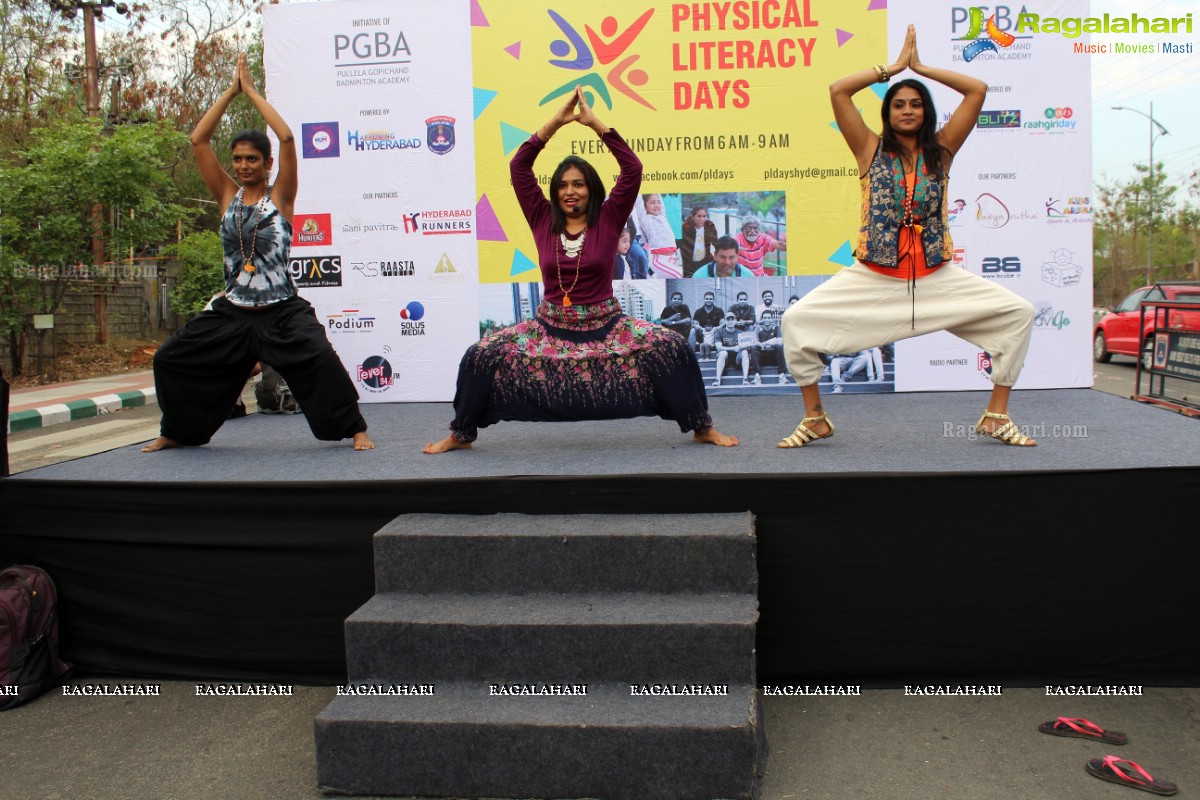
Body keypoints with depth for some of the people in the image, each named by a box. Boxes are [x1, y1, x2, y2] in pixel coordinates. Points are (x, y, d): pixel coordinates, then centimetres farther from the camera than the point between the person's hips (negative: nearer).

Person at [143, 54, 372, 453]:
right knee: (170, 359, 5)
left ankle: (355, 429, -14)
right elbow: (198, 140, 3)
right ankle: (178, 432, 25)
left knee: (320, 358, -27)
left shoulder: (280, 196, -1)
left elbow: (287, 138, -13)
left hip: (282, 311, -4)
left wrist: (251, 90, -4)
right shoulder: (228, 196, 8)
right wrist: (231, 91, 3)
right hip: (232, 312, 5)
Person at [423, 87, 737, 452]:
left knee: (672, 347, -19)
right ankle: (461, 434, 10)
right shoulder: (543, 221, 3)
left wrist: (595, 123, -13)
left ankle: (702, 428, 0)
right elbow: (518, 166, -2)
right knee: (481, 355, -11)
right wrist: (556, 121, -7)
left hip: (606, 326, -1)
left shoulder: (608, 220, -1)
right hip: (551, 327, 1)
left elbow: (632, 168, -10)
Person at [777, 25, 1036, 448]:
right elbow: (837, 91, -4)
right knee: (797, 321, -16)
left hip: (936, 278, 2)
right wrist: (895, 67, 5)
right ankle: (814, 418, 2)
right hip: (872, 279, -1)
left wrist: (921, 67, 7)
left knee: (1018, 313, -8)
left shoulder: (941, 150, 8)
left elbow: (978, 90, 3)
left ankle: (996, 415, 7)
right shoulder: (871, 150, 5)